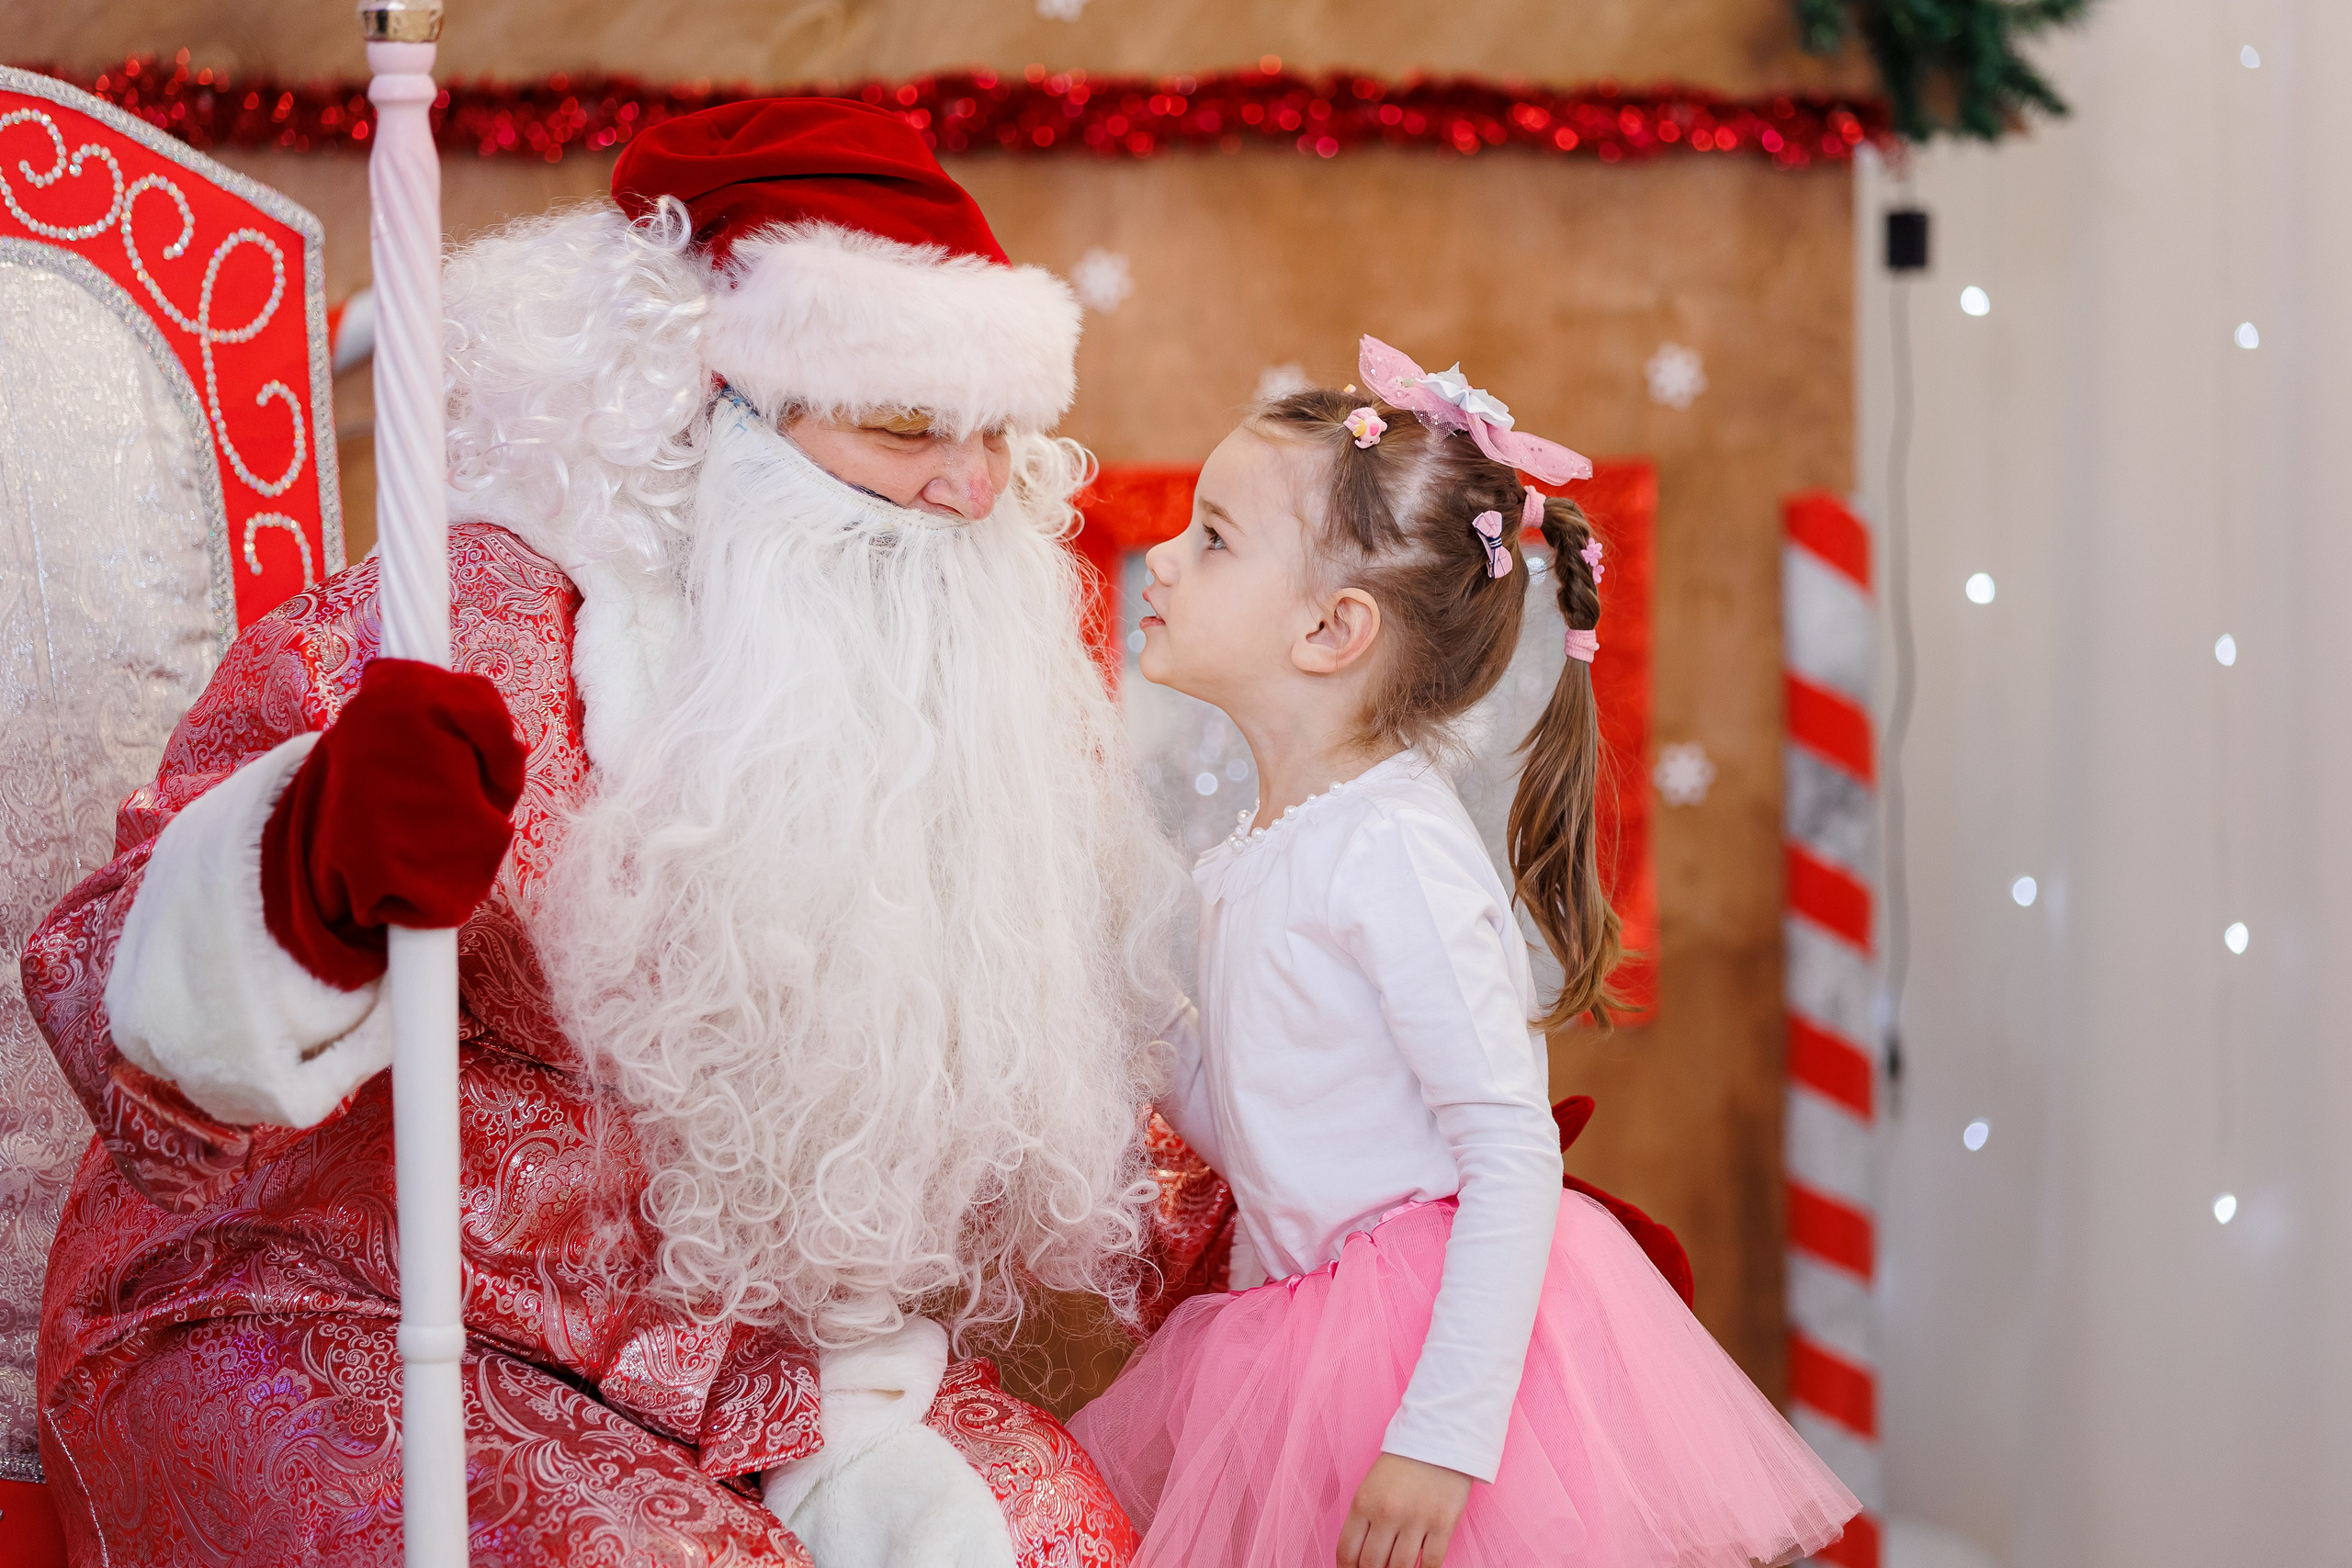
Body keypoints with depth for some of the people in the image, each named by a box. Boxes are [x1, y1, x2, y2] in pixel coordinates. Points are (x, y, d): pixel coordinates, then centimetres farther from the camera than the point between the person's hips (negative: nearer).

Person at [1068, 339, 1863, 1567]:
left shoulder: (1396, 851, -17)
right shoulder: (1247, 863, 11)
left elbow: (1511, 1153, -20)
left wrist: (1445, 1434, -25)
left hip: (1435, 1340, -8)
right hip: (1304, 1330, 8)